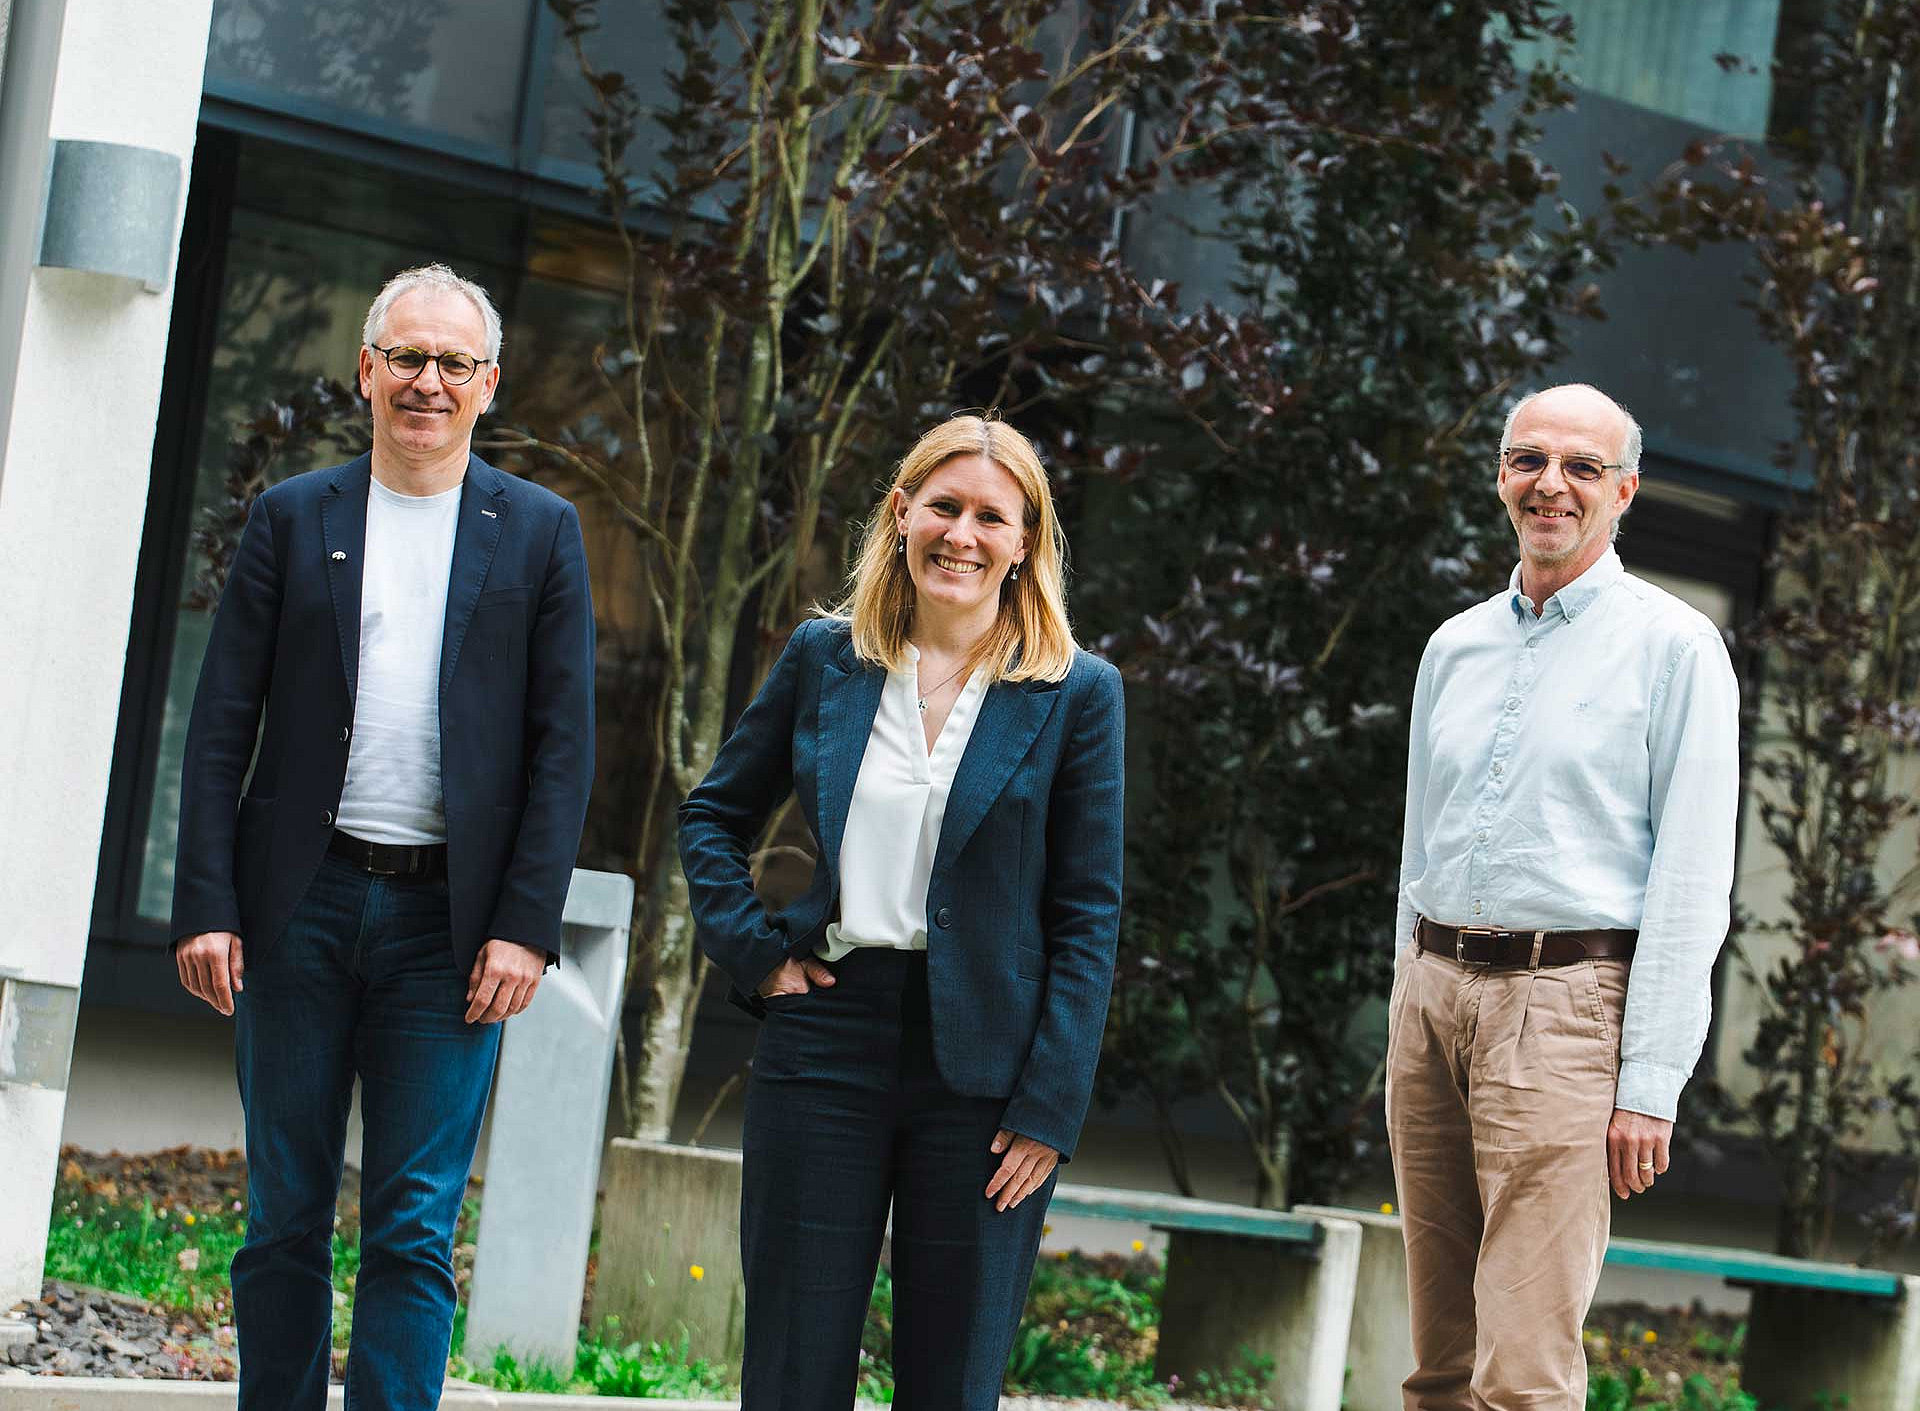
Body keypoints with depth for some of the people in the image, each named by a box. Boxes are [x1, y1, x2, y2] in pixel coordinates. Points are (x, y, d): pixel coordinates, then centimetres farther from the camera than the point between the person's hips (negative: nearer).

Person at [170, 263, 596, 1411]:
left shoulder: (541, 533, 6)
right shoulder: (293, 519, 8)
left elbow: (565, 745, 2)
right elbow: (223, 726, 5)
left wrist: (526, 926, -7)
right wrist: (207, 906, -4)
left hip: (451, 919, -1)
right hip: (302, 903, 1)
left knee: (414, 1231, -4)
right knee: (286, 1221, 6)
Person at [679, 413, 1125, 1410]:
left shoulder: (1076, 694, -1)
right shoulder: (824, 658, 6)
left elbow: (1089, 916, -2)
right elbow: (711, 815, 18)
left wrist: (1049, 1106, -7)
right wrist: (753, 950, 3)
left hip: (981, 1069, -2)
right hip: (825, 1034, 2)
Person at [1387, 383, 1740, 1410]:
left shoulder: (1673, 647, -2)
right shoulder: (1455, 646, 16)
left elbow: (1692, 880, -7)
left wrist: (1651, 1082, -13)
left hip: (1561, 1005, -6)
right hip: (1430, 990, 6)